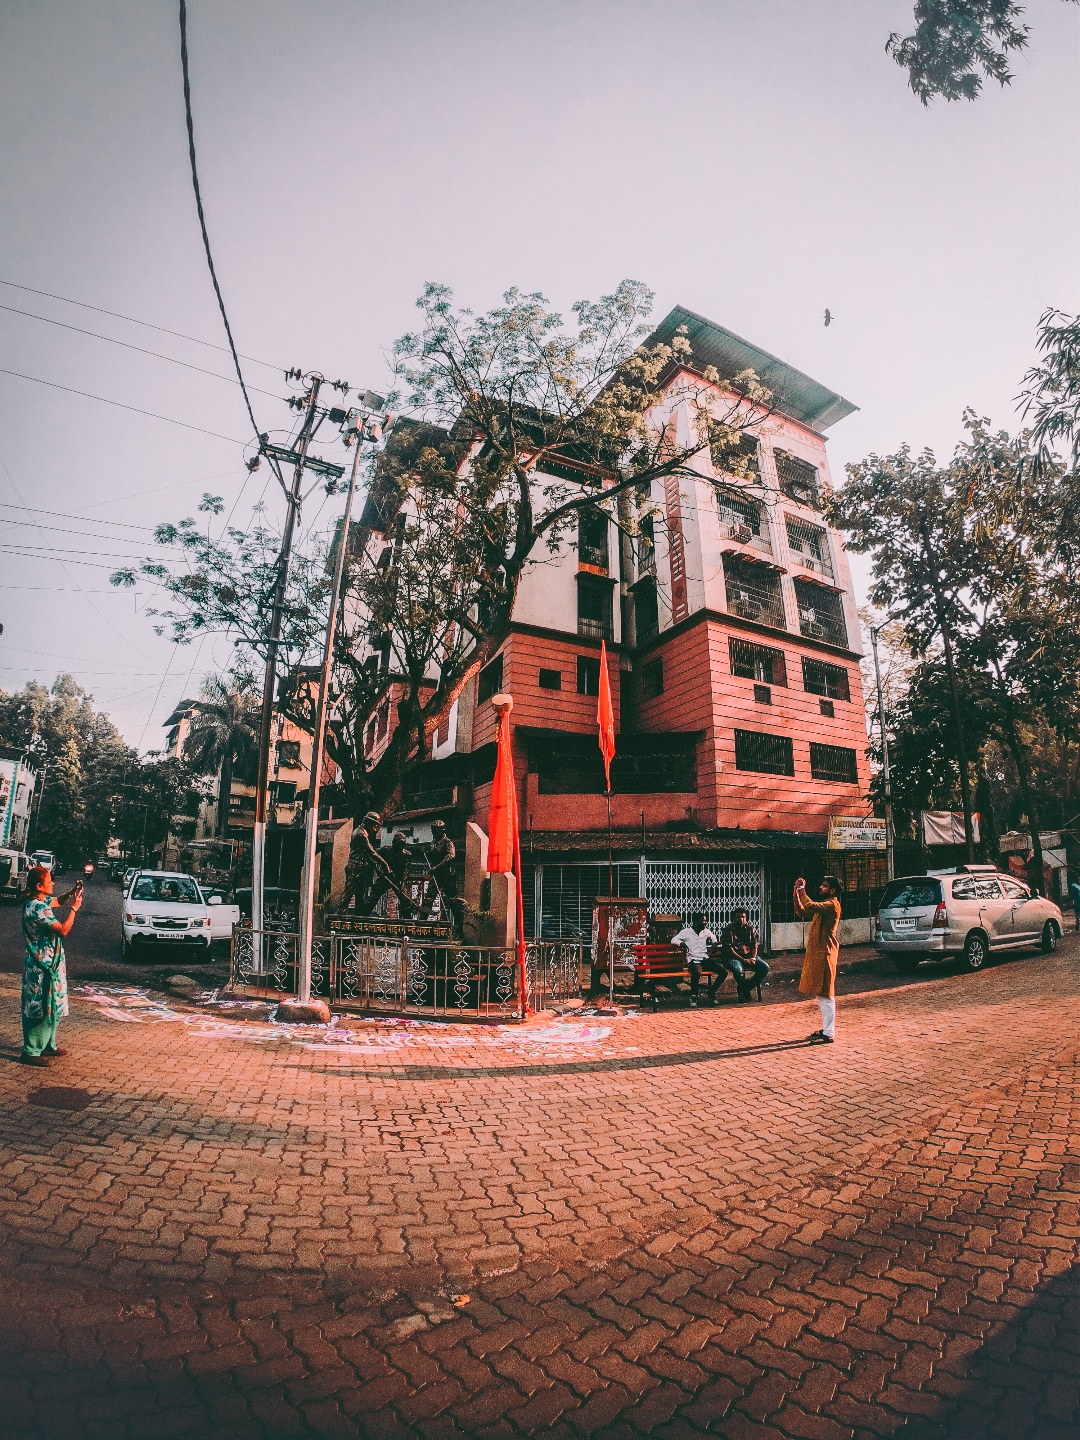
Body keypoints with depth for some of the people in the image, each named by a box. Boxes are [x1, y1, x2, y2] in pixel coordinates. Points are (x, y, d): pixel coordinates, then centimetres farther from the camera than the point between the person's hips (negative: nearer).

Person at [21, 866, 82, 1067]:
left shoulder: (41, 901, 3)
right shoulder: (38, 908, -25)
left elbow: (58, 901, 24)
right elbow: (63, 930, -25)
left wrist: (72, 892, 5)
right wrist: (74, 908, -17)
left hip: (49, 963, 10)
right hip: (42, 967, -10)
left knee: (52, 1008, 18)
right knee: (41, 1010, 1)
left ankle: (48, 1045, 29)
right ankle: (31, 1051, 12)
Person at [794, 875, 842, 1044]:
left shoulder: (832, 905, -13)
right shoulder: (824, 905, 18)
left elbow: (811, 907, -29)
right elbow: (801, 912, 16)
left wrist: (802, 891, -17)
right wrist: (797, 893, 5)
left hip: (825, 953, -10)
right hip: (816, 952, 10)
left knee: (826, 994, -6)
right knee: (821, 993, 14)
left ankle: (828, 1035, -2)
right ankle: (825, 1029, 22)